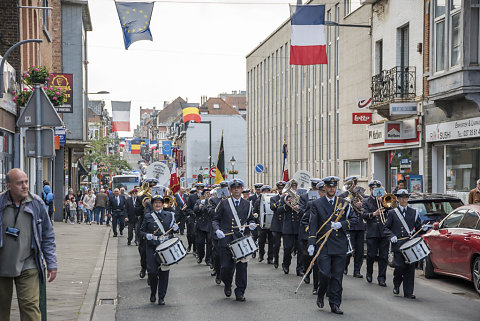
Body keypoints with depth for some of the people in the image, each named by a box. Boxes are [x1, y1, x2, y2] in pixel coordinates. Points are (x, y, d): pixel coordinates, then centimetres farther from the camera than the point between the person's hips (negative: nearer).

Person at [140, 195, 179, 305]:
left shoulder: (169, 215, 11)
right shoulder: (148, 216, 7)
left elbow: (173, 228, 20)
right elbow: (142, 230, 9)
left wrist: (175, 228, -3)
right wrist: (147, 235, -12)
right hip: (152, 247, -1)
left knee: (164, 271, -1)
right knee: (152, 271, -7)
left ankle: (161, 297, 9)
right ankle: (153, 293, 19)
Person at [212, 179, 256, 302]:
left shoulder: (247, 204, 11)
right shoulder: (224, 203, 6)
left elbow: (250, 219, 20)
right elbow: (215, 220, 8)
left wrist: (251, 224, -3)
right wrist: (217, 230, -11)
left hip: (241, 240, 1)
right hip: (226, 240, -1)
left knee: (241, 266, -3)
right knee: (226, 267, -3)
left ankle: (240, 293, 7)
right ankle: (227, 285, 28)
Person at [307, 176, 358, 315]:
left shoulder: (343, 203, 10)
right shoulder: (316, 204, 5)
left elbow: (354, 218, 9)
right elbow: (313, 224, 0)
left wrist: (341, 224, -9)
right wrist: (311, 243, -9)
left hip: (340, 245, 2)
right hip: (323, 244, -2)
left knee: (337, 276, 2)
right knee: (324, 274, -10)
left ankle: (335, 304, 9)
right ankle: (320, 295, 18)